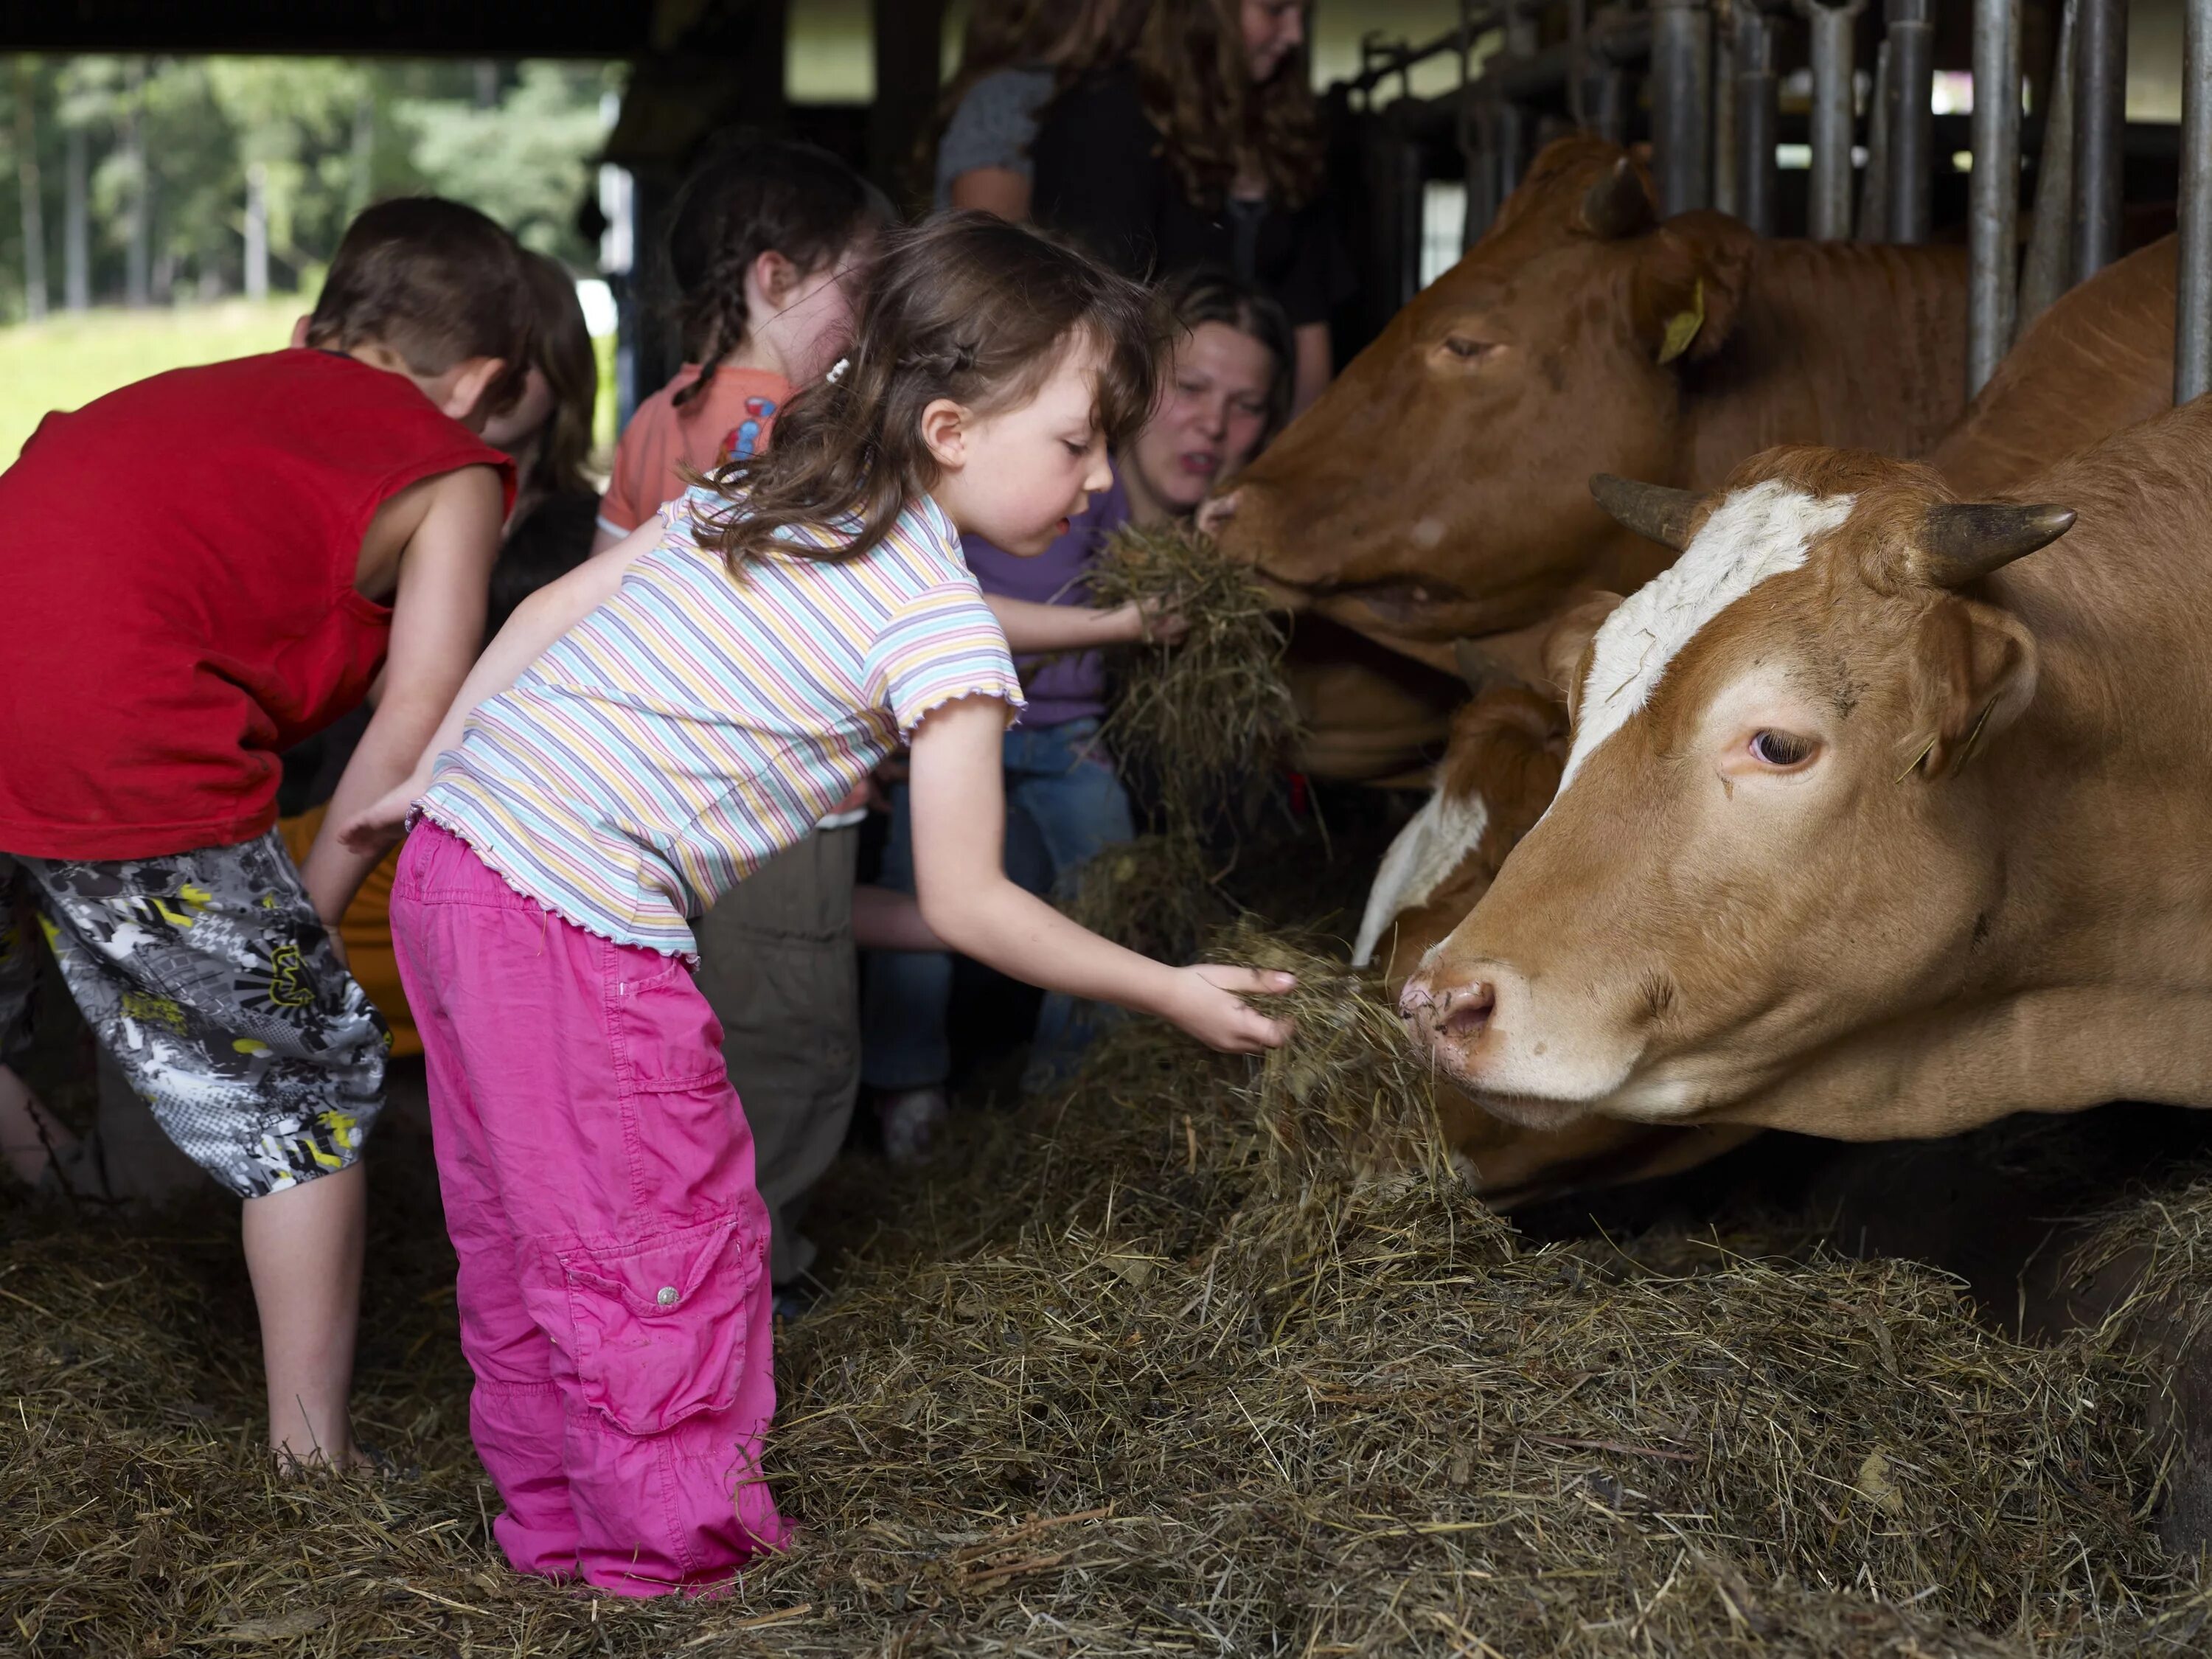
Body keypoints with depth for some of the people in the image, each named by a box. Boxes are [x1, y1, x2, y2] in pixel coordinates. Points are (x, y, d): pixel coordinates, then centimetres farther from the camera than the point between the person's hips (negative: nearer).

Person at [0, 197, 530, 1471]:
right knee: (306, 1086, 12)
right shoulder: (453, 471, 14)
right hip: (126, 760, -5)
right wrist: (304, 914, 12)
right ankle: (312, 1457, 16)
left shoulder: (207, 391, 29)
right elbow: (412, 732, 5)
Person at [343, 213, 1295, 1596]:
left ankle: (553, 1510, 34)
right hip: (579, 929, -9)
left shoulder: (758, 495, 13)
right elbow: (967, 907, -10)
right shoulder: (945, 629, -11)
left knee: (524, 1226, 20)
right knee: (667, 1237, 5)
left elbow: (557, 607, 17)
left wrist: (435, 775, 26)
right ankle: (682, 1543, 19)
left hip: (455, 859, 9)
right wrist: (1171, 993, -1)